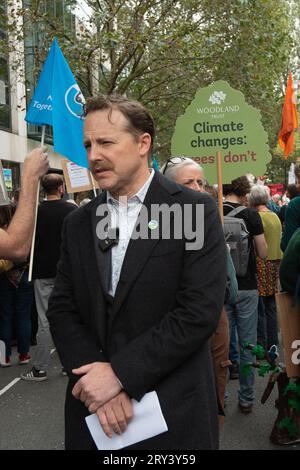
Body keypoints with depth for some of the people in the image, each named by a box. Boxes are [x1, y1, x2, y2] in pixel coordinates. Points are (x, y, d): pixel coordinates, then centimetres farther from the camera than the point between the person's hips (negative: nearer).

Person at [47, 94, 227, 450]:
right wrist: (98, 378, -13)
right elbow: (62, 310, 1)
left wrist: (119, 373, -17)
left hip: (174, 413, -3)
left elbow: (199, 312, -16)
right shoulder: (77, 224, 5)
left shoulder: (197, 211, -10)